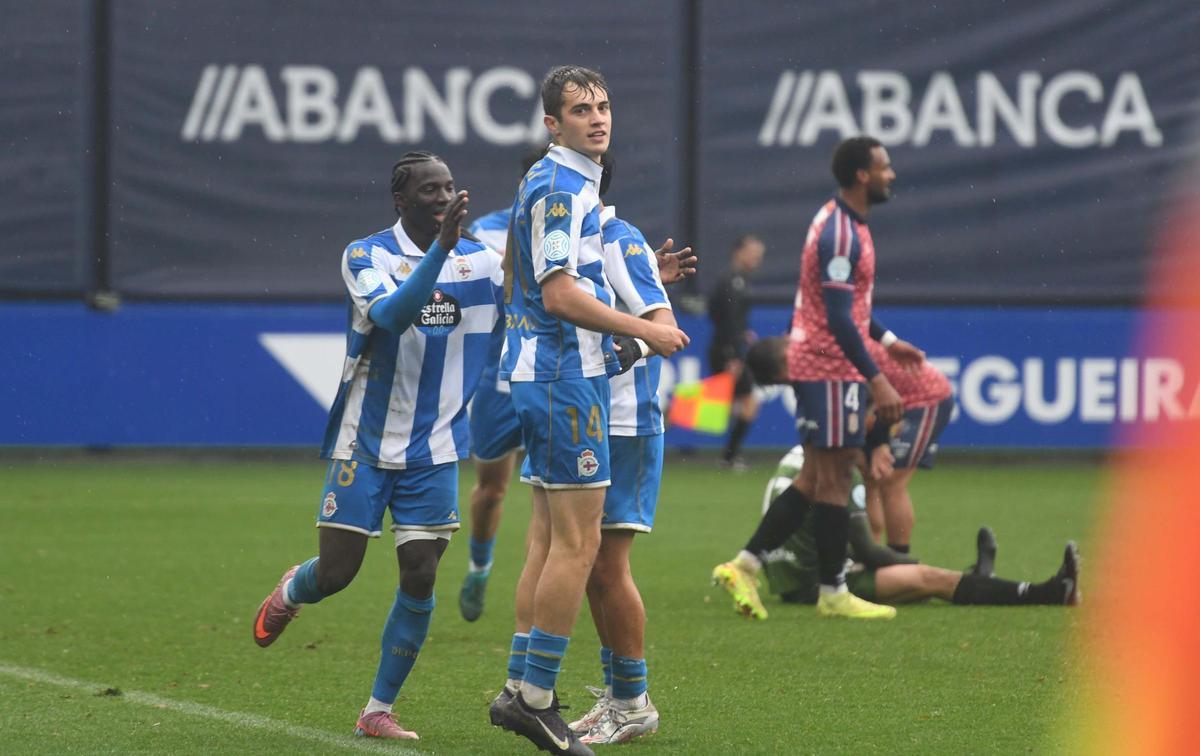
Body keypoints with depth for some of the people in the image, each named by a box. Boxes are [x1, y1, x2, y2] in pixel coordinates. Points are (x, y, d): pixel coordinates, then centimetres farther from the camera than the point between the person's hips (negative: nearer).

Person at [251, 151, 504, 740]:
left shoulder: (481, 263, 1)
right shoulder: (366, 257, -10)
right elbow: (391, 313, -30)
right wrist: (441, 248, -41)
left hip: (433, 453, 3)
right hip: (364, 445, -3)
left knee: (420, 579, -6)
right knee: (335, 574, -2)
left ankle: (378, 711, 7)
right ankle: (291, 592, 37)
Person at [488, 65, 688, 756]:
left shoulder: (562, 184, 18)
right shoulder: (559, 188, -14)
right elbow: (559, 293, -21)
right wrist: (644, 330, -15)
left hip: (544, 375, 10)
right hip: (567, 378, -10)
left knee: (550, 539, 11)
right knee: (578, 543, -9)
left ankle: (521, 690, 13)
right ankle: (535, 695, -7)